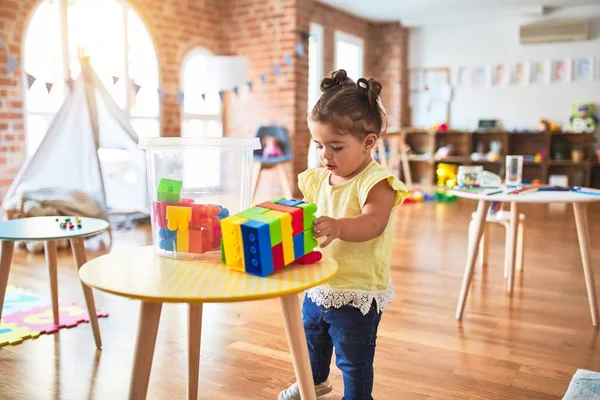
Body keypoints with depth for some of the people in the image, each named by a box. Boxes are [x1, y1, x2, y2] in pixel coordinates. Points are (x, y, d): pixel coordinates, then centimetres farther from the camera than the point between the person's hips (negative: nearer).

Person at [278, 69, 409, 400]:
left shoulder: (376, 182, -20)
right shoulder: (318, 179, 2)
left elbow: (373, 223, -37)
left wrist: (339, 227, -54)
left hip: (358, 293, -8)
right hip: (317, 284, 8)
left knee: (353, 360, 7)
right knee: (311, 339, 29)